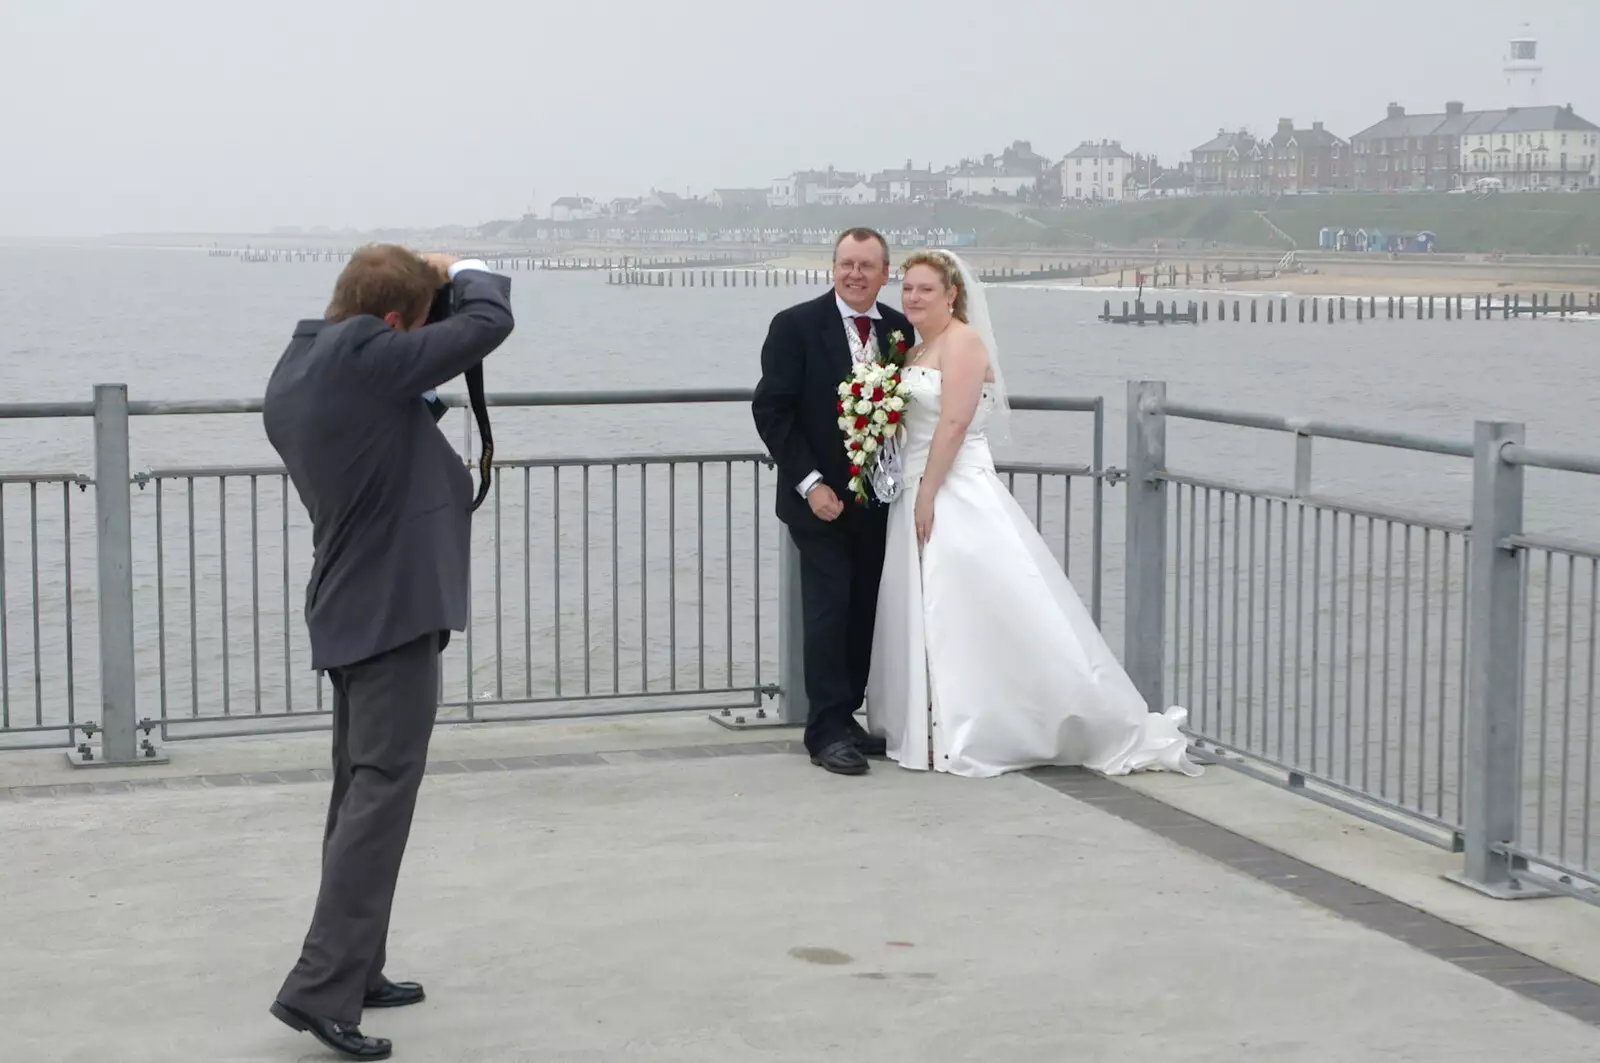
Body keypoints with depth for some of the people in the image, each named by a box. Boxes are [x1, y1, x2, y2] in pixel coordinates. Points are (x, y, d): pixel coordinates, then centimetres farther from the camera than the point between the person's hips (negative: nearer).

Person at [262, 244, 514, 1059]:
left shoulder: (292, 375, 11)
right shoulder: (365, 357, -17)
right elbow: (490, 321, -13)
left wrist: (442, 471, 19)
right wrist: (461, 271, 4)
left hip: (347, 610, 10)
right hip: (394, 605, -10)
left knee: (359, 793, 16)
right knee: (382, 794, -9)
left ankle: (352, 972, 23)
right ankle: (320, 987, -13)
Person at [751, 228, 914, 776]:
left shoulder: (898, 329, 6)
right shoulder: (796, 326, -7)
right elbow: (771, 410, -10)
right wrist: (810, 484, -16)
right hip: (820, 498, -5)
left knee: (863, 612, 8)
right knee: (828, 609, -6)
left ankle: (846, 718, 18)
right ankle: (828, 731, -2)